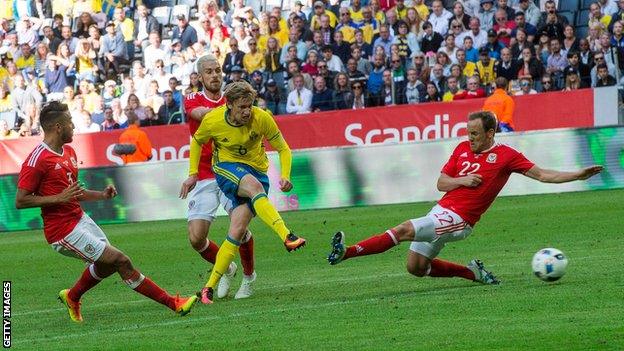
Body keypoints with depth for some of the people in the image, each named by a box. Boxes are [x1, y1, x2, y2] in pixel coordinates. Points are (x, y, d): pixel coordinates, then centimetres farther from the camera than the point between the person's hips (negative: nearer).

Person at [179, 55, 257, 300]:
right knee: (196, 238, -8)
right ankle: (226, 268, 21)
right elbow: (202, 114, -21)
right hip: (203, 178, 0)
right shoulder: (192, 100, 4)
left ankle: (249, 276, 5)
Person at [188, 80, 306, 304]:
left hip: (257, 170, 1)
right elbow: (197, 142, 10)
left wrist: (285, 176, -16)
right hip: (226, 168, -1)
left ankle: (210, 286, -8)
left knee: (237, 231, -15)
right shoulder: (213, 121, -13)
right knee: (254, 186, -37)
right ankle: (287, 237, -53)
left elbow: (282, 149, -2)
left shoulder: (261, 118, -14)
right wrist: (193, 174, 7)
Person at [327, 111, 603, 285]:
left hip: (458, 220, -8)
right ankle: (472, 272, 19)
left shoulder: (506, 155, -4)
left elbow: (543, 175, -3)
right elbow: (441, 182, 12)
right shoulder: (463, 149, 11)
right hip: (441, 210, 8)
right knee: (416, 267, 7)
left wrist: (579, 175, -11)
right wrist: (463, 180, -8)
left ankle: (347, 252, -31)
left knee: (405, 230, -23)